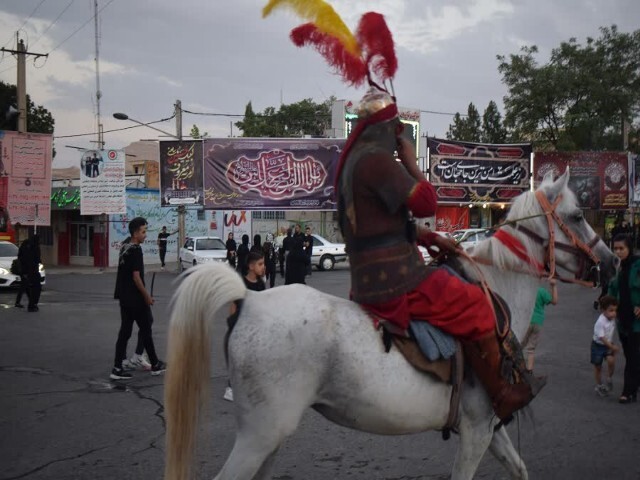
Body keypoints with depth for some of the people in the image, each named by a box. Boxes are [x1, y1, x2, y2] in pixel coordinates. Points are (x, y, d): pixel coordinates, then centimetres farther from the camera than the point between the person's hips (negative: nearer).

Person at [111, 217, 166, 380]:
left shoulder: (124, 248, 10)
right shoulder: (136, 250, -17)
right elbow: (136, 277, -20)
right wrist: (147, 296, -13)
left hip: (124, 298, 8)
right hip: (136, 299, -8)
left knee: (124, 331, 8)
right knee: (146, 331, 5)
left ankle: (117, 368, 5)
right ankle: (155, 365, 18)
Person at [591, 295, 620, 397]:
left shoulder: (612, 319, -7)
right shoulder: (600, 322, -27)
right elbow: (601, 337, -26)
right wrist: (612, 347, -26)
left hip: (608, 344, 5)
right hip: (598, 345, -5)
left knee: (611, 360, -20)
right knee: (597, 366, 8)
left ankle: (609, 379, 5)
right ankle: (599, 386, 26)